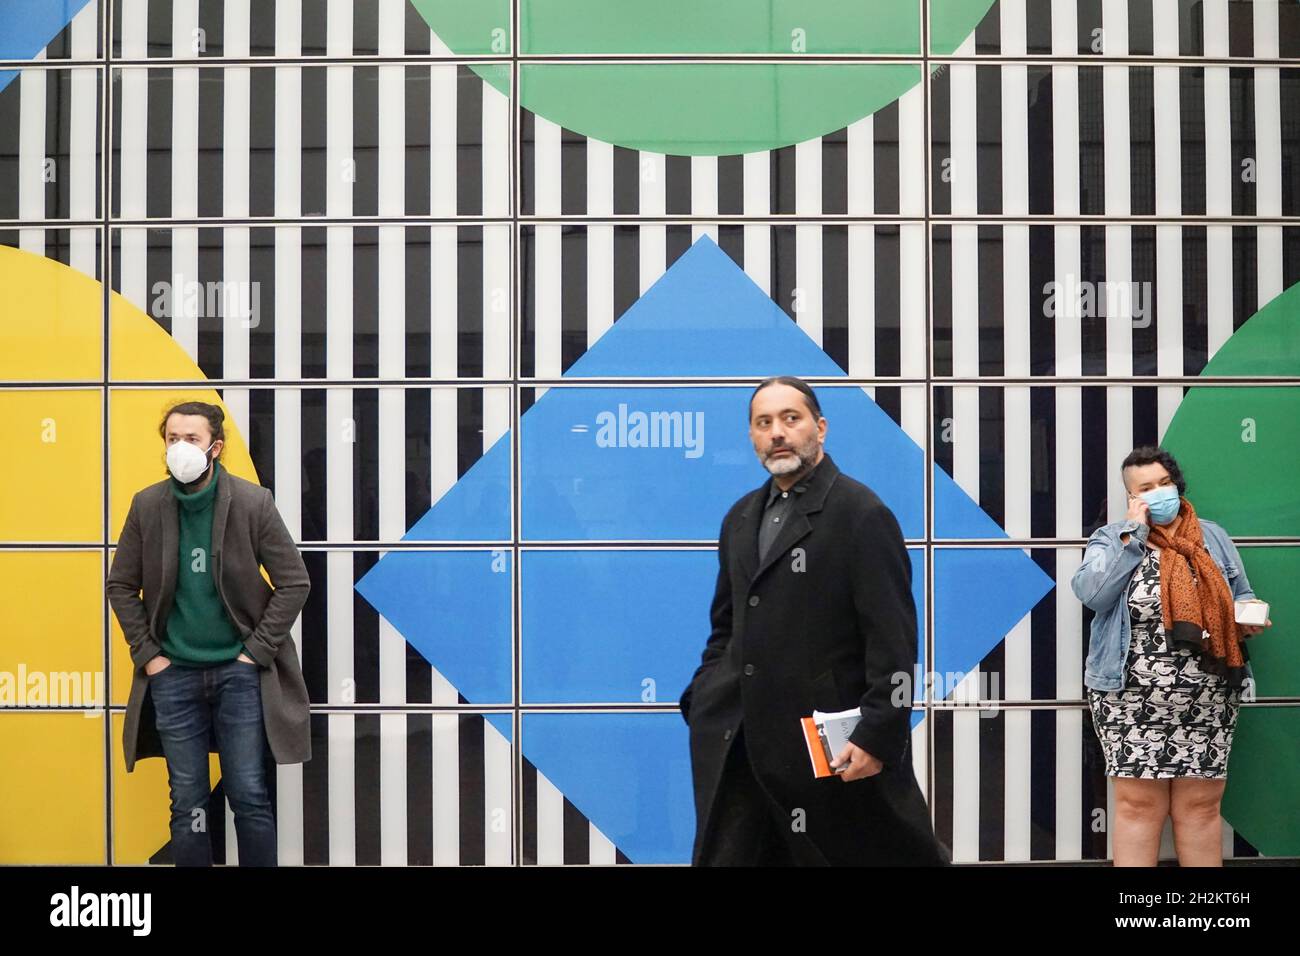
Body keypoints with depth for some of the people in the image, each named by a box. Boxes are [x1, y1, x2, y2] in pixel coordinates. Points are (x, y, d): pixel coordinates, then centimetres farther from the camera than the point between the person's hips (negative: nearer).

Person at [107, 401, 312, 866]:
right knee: (188, 804, 8)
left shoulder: (253, 502, -8)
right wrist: (147, 654, 0)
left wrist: (257, 650, -7)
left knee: (250, 799, 2)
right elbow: (121, 586, 7)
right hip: (174, 674, 2)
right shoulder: (147, 505, -1)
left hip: (239, 671, -2)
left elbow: (294, 582, -5)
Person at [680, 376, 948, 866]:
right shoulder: (740, 518, 15)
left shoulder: (862, 514, -8)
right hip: (738, 742, 7)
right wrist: (703, 698, 9)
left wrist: (878, 735, -18)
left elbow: (893, 639, -13)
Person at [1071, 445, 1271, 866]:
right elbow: (1092, 593, -14)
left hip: (1207, 702, 3)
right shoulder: (1111, 538, 3)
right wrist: (1133, 532, -10)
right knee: (1139, 805, 0)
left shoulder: (1213, 537, 12)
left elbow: (1242, 597, 19)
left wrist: (1247, 620, -5)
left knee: (1200, 805, 7)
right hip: (1132, 701, -2)